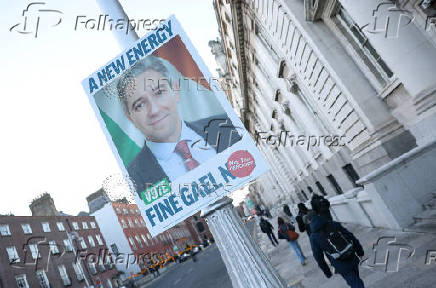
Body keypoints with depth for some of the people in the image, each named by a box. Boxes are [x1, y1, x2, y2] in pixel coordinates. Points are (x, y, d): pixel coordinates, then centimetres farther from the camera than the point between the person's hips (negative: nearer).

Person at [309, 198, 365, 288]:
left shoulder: (314, 237, -11)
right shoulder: (334, 224, -4)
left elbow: (318, 257, -5)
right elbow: (351, 237, 1)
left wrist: (326, 272, 9)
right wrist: (360, 251, 15)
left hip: (342, 267, -4)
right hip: (353, 260, 4)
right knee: (356, 279, 29)